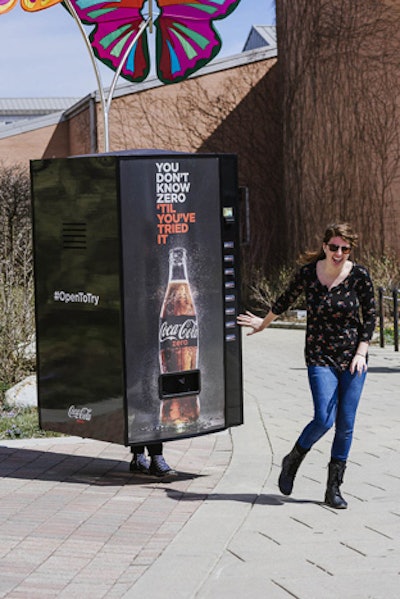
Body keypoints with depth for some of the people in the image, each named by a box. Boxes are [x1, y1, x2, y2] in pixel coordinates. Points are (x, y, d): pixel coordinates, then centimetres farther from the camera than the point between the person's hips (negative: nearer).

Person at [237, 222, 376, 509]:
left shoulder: (359, 275, -6)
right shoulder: (308, 273, -6)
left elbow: (370, 316, 2)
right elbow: (285, 300, 12)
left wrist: (361, 352, -6)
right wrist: (264, 323, 25)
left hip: (353, 358, 2)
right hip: (320, 357, -1)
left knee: (346, 425, 2)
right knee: (324, 420, -14)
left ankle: (334, 489, 14)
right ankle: (292, 462, 14)